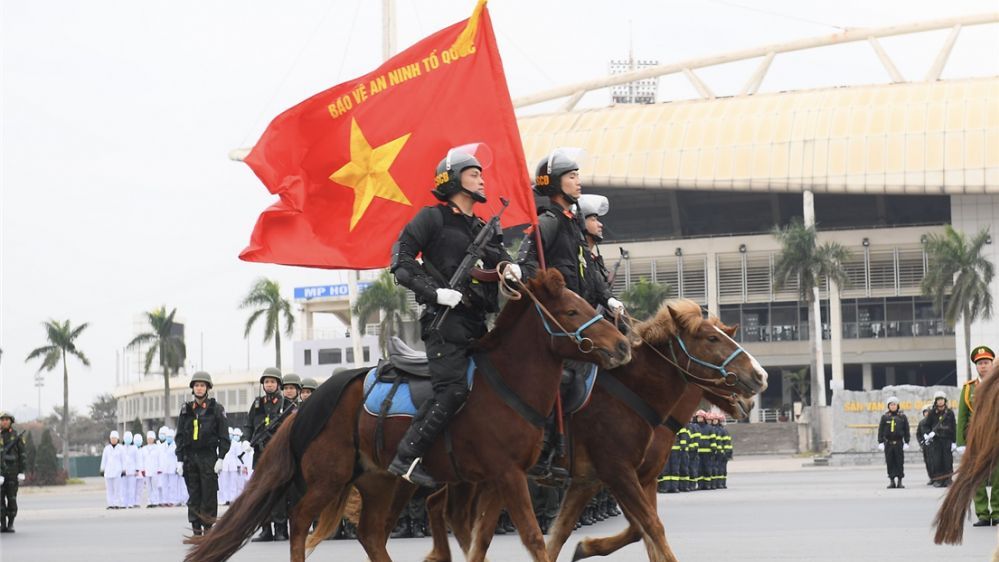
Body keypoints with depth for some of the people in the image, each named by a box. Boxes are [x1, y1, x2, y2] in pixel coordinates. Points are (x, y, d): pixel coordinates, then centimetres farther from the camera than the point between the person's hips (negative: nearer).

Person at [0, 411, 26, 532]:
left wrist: (22, 473, -5)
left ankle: (11, 524, 6)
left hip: (13, 472, -1)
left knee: (11, 498, -2)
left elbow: (23, 454, 2)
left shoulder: (16, 436, 3)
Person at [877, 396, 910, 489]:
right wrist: (880, 442, -2)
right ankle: (892, 481, 7)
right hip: (888, 443, 1)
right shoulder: (885, 417, 5)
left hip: (899, 442, -1)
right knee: (890, 463, 1)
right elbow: (880, 430, 5)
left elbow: (906, 431, 6)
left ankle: (900, 481, 6)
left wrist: (906, 442, 1)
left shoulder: (902, 417, 3)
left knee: (900, 462, 0)